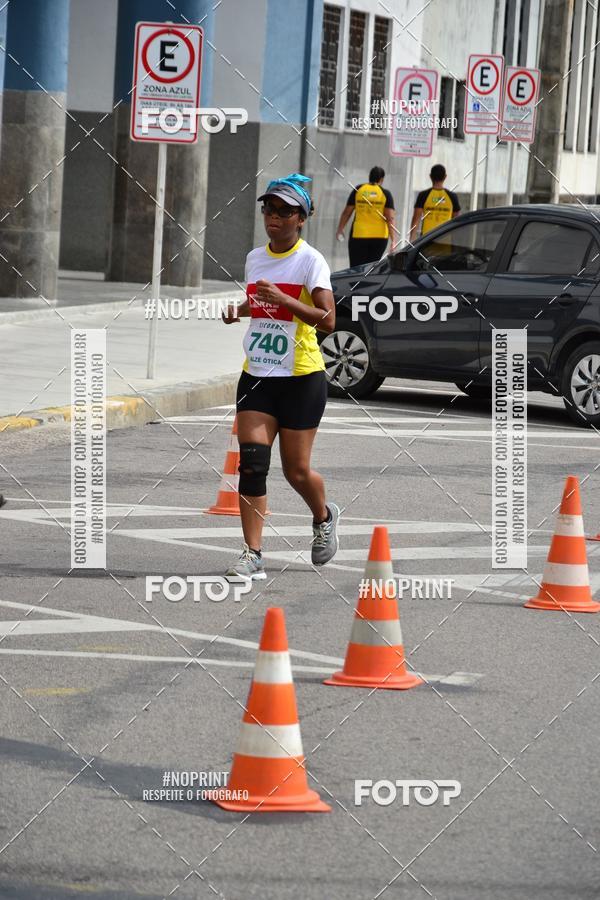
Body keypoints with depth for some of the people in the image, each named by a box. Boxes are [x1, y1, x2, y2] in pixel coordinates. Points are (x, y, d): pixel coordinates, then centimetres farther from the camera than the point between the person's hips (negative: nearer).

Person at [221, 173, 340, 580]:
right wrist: (238, 310, 6)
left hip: (302, 378, -5)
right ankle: (253, 555, -9)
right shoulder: (254, 257, 9)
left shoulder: (310, 260, -10)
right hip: (256, 375, 5)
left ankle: (324, 518, 35)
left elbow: (328, 320, -20)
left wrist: (283, 299, -30)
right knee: (251, 463, -9)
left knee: (296, 470, 3)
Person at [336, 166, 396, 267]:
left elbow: (346, 212, 5)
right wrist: (393, 240, -9)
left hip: (358, 236, 0)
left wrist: (340, 230, 17)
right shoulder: (385, 194, 0)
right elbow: (390, 218, -6)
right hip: (379, 236, 0)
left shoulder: (358, 190, 2)